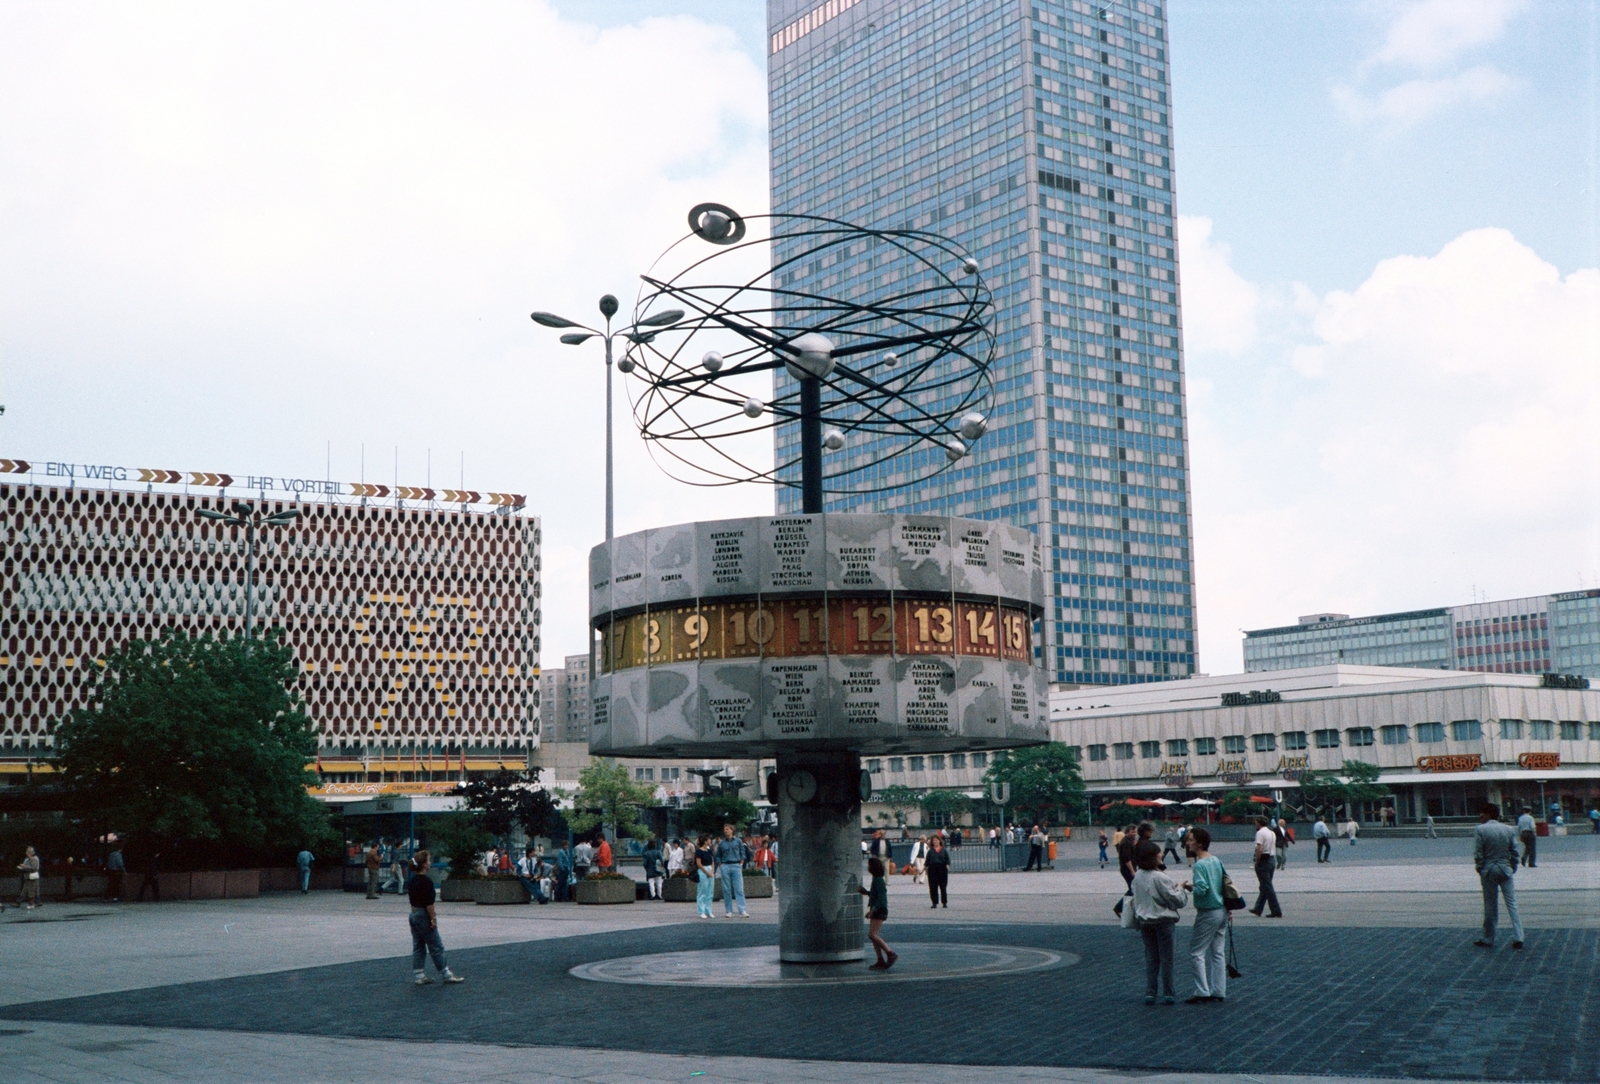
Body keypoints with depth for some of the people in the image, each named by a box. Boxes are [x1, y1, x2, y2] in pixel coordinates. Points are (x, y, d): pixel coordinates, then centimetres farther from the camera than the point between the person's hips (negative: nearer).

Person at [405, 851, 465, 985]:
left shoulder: (412, 880, 8)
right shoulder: (426, 881, -18)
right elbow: (429, 903, -21)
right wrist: (433, 919, -15)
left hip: (413, 915, 8)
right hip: (423, 916, -8)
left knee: (418, 947, 12)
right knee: (436, 947, 0)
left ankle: (419, 976, 13)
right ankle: (447, 975, 7)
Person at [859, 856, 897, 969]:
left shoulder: (879, 880, -16)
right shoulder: (876, 879, 14)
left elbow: (881, 897, -22)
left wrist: (872, 910, -24)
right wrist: (865, 891, 14)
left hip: (880, 910, -10)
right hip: (876, 911, 10)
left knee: (872, 935, -15)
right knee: (873, 936, 9)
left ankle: (890, 954, -11)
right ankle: (881, 961, 11)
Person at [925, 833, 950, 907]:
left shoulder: (944, 850, 7)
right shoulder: (930, 851, 8)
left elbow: (947, 859, 5)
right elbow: (927, 860, 7)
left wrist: (947, 865, -12)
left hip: (942, 869, 0)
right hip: (932, 869, 0)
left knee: (943, 887, 3)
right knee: (933, 887, -1)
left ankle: (944, 902, 11)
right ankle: (935, 903, 5)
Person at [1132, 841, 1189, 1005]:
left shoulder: (1137, 876, 1)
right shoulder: (1160, 878, -21)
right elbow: (1176, 900, -17)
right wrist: (1180, 889, 3)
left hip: (1144, 922, 6)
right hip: (1163, 920, -6)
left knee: (1151, 957, 13)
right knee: (1166, 958, 6)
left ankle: (1149, 993, 10)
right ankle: (1168, 994, 12)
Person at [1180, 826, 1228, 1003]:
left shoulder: (1199, 865, -18)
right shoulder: (1217, 861, 7)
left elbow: (1201, 889, -27)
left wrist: (1189, 887, -7)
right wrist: (1227, 907, 21)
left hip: (1208, 914, -8)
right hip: (1222, 911, 8)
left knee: (1197, 952, -1)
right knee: (1218, 953, 11)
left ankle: (1202, 992, -3)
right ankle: (1219, 992, 14)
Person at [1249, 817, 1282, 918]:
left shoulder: (1260, 833, -13)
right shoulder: (1272, 833, 15)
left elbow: (1259, 850, -22)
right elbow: (1274, 847, 15)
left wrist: (1256, 862, -12)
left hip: (1263, 860, -9)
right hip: (1272, 859, 9)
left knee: (1267, 888, -6)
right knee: (1265, 887, 16)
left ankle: (1277, 912, -7)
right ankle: (1258, 910, 24)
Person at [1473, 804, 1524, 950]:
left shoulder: (1480, 830, -8)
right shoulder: (1508, 829, 4)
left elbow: (1478, 853, -10)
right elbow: (1514, 852, 4)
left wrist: (1480, 869, 2)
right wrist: (1512, 869, 12)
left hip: (1489, 871, -2)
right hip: (1505, 870, 2)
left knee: (1490, 906, 5)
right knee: (1512, 904, 4)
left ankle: (1488, 939, 12)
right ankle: (1518, 938, -1)